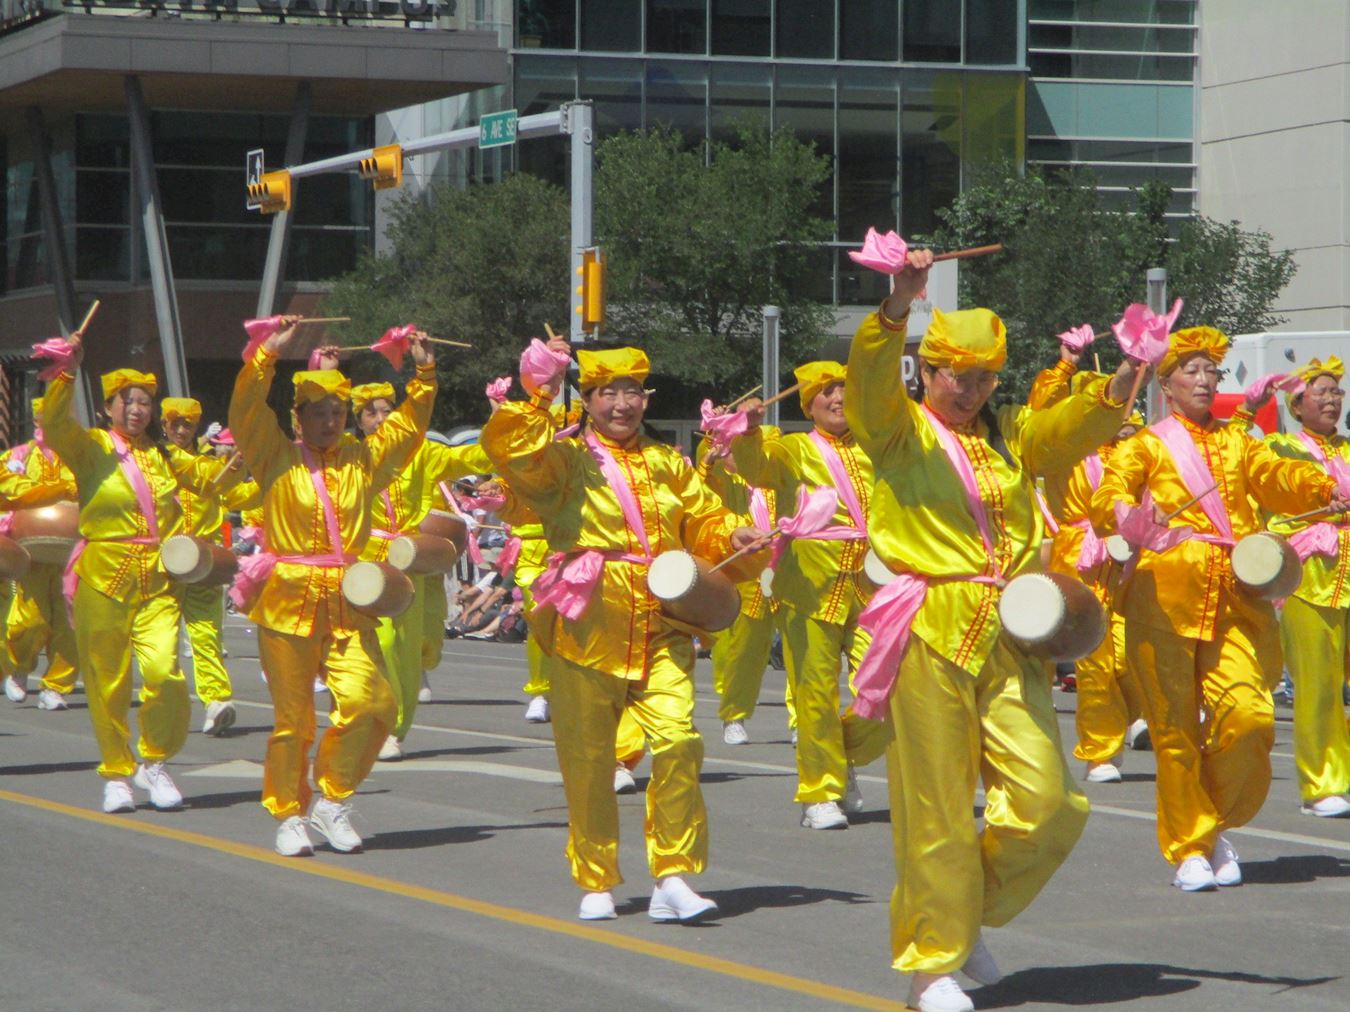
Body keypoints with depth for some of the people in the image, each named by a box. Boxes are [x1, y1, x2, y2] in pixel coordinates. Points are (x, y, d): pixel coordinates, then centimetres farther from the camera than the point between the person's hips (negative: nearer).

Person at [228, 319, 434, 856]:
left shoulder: (362, 459, 13)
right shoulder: (277, 458, 3)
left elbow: (408, 426, 20)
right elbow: (245, 411, -9)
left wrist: (424, 376, 11)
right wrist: (269, 353, -14)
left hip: (349, 604, 3)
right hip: (289, 602, -3)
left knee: (369, 702, -12)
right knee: (293, 717, 2)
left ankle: (332, 802, 5)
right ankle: (289, 816, 15)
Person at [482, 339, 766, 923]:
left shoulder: (667, 464, 17)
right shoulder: (565, 460, 3)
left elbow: (705, 520, 20)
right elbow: (507, 448, -13)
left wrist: (733, 537, 1)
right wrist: (539, 398, -21)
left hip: (660, 631, 2)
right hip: (588, 632, -2)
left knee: (677, 740, -14)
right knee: (587, 760, 3)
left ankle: (672, 875, -7)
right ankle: (596, 883, 18)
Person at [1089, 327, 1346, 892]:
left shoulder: (1237, 442, 23)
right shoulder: (1146, 445, 12)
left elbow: (1275, 475, 3)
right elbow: (1109, 496, -6)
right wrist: (1128, 517, -31)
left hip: (1236, 596, 3)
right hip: (1167, 595, -3)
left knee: (1249, 715, -11)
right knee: (1175, 725, -4)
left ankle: (1216, 827, 11)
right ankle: (1189, 849, 5)